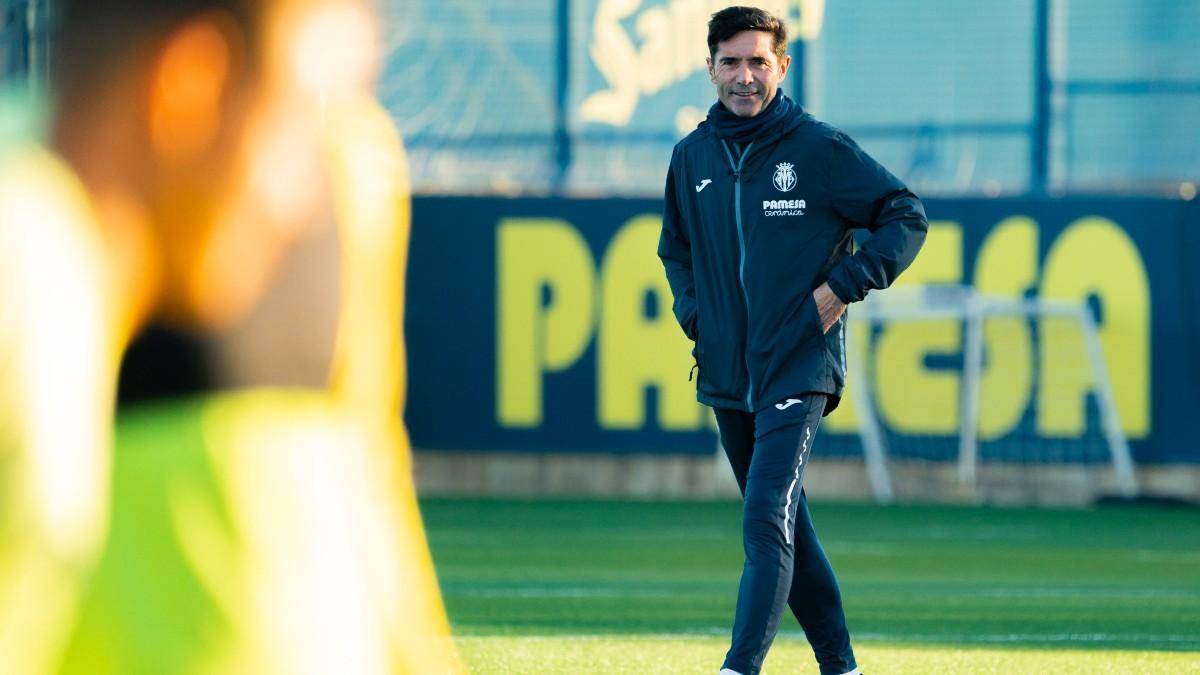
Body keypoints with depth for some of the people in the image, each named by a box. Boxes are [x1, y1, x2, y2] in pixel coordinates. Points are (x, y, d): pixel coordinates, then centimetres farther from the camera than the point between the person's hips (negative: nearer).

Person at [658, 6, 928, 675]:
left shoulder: (820, 148, -7)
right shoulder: (693, 157, 8)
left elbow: (907, 217, -3)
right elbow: (675, 247, 26)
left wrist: (843, 287, -10)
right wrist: (693, 314, 10)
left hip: (798, 370, -6)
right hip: (727, 375, 6)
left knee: (767, 524, -18)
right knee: (787, 527, 13)